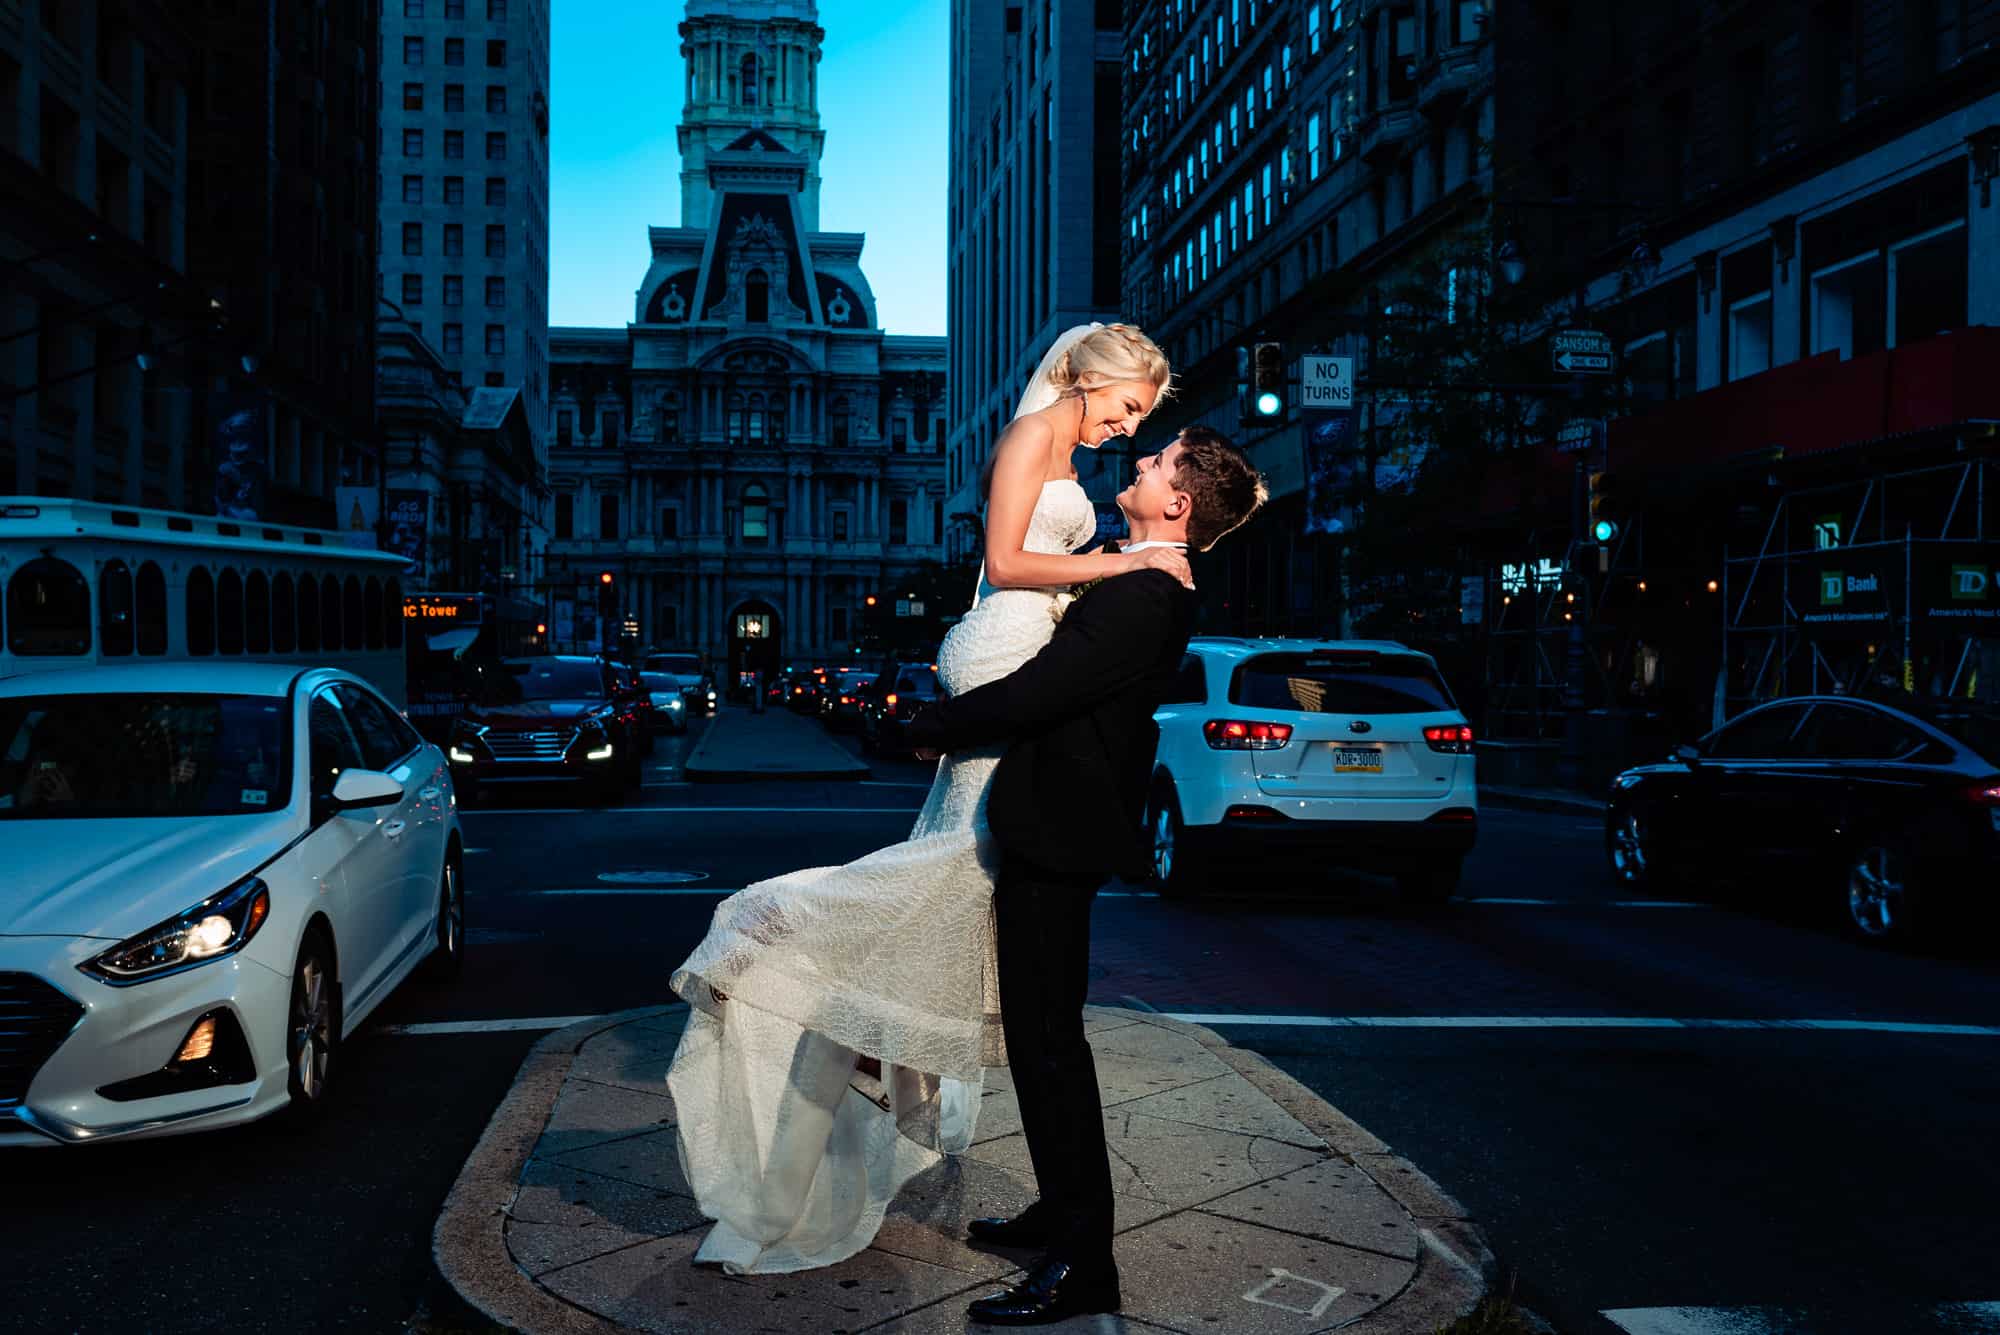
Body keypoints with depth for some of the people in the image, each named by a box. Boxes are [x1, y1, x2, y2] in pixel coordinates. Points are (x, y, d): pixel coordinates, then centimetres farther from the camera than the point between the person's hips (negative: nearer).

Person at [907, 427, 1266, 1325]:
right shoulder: (1148, 586, 10)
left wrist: (931, 728, -8)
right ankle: (1066, 1212, 33)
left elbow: (1027, 697, -23)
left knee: (1047, 1039, -3)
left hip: (1056, 830, -10)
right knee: (1043, 1030, 19)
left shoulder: (1141, 598, -23)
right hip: (1052, 822, 10)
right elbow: (1057, 683, 23)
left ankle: (1081, 1266, 7)